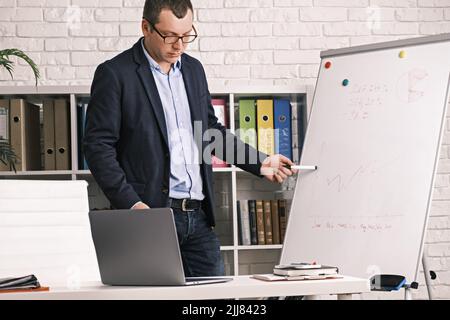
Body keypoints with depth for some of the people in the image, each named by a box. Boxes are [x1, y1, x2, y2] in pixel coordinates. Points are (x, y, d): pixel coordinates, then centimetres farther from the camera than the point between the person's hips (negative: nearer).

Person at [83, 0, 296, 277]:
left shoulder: (194, 69, 15)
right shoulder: (114, 74, -5)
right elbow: (98, 146, -9)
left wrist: (260, 163, 17)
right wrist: (131, 203, -18)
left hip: (199, 215, 6)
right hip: (150, 214, -6)